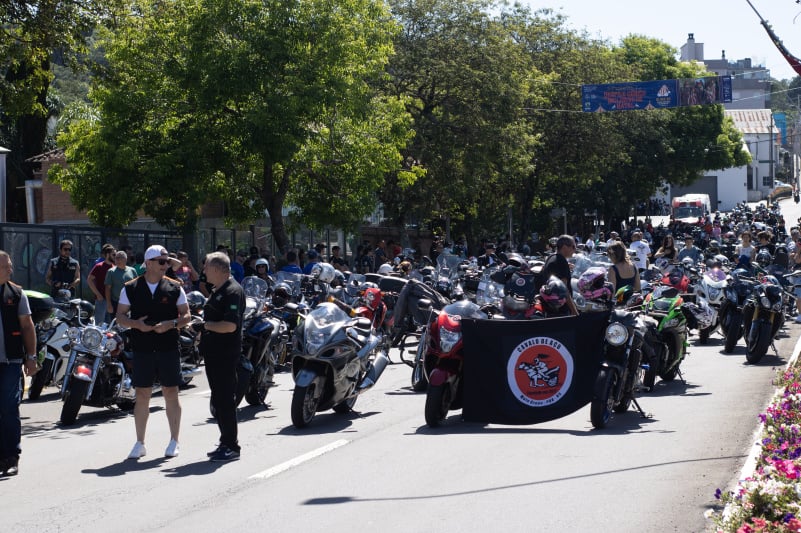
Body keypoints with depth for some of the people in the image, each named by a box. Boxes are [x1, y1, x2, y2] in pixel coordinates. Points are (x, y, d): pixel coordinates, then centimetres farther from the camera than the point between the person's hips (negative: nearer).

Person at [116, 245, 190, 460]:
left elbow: (186, 315, 7)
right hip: (142, 349, 0)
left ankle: (174, 442, 13)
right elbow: (120, 316, 7)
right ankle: (140, 443, 12)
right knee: (142, 395, 3)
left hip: (168, 347, 0)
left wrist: (172, 324, -12)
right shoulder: (131, 288, 5)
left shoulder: (174, 288, 5)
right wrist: (136, 324, -12)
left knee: (171, 394, 2)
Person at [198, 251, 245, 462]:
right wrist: (203, 327, 10)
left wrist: (207, 325, -13)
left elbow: (230, 325, -25)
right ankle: (226, 443, 23)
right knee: (218, 399, 15)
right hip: (214, 353, 10)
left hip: (225, 354, -10)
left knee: (225, 400, -7)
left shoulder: (232, 291, -15)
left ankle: (231, 447, -2)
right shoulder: (217, 291, 17)